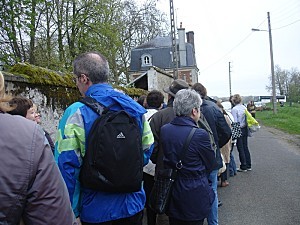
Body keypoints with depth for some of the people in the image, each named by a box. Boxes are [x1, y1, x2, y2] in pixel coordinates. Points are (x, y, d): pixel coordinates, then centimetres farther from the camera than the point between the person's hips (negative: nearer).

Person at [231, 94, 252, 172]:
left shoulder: (234, 109, -15)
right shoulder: (244, 108, 4)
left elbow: (234, 122, -16)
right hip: (245, 129, 6)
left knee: (241, 149, 3)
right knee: (245, 147, 14)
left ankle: (243, 167, 10)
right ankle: (248, 166, 22)